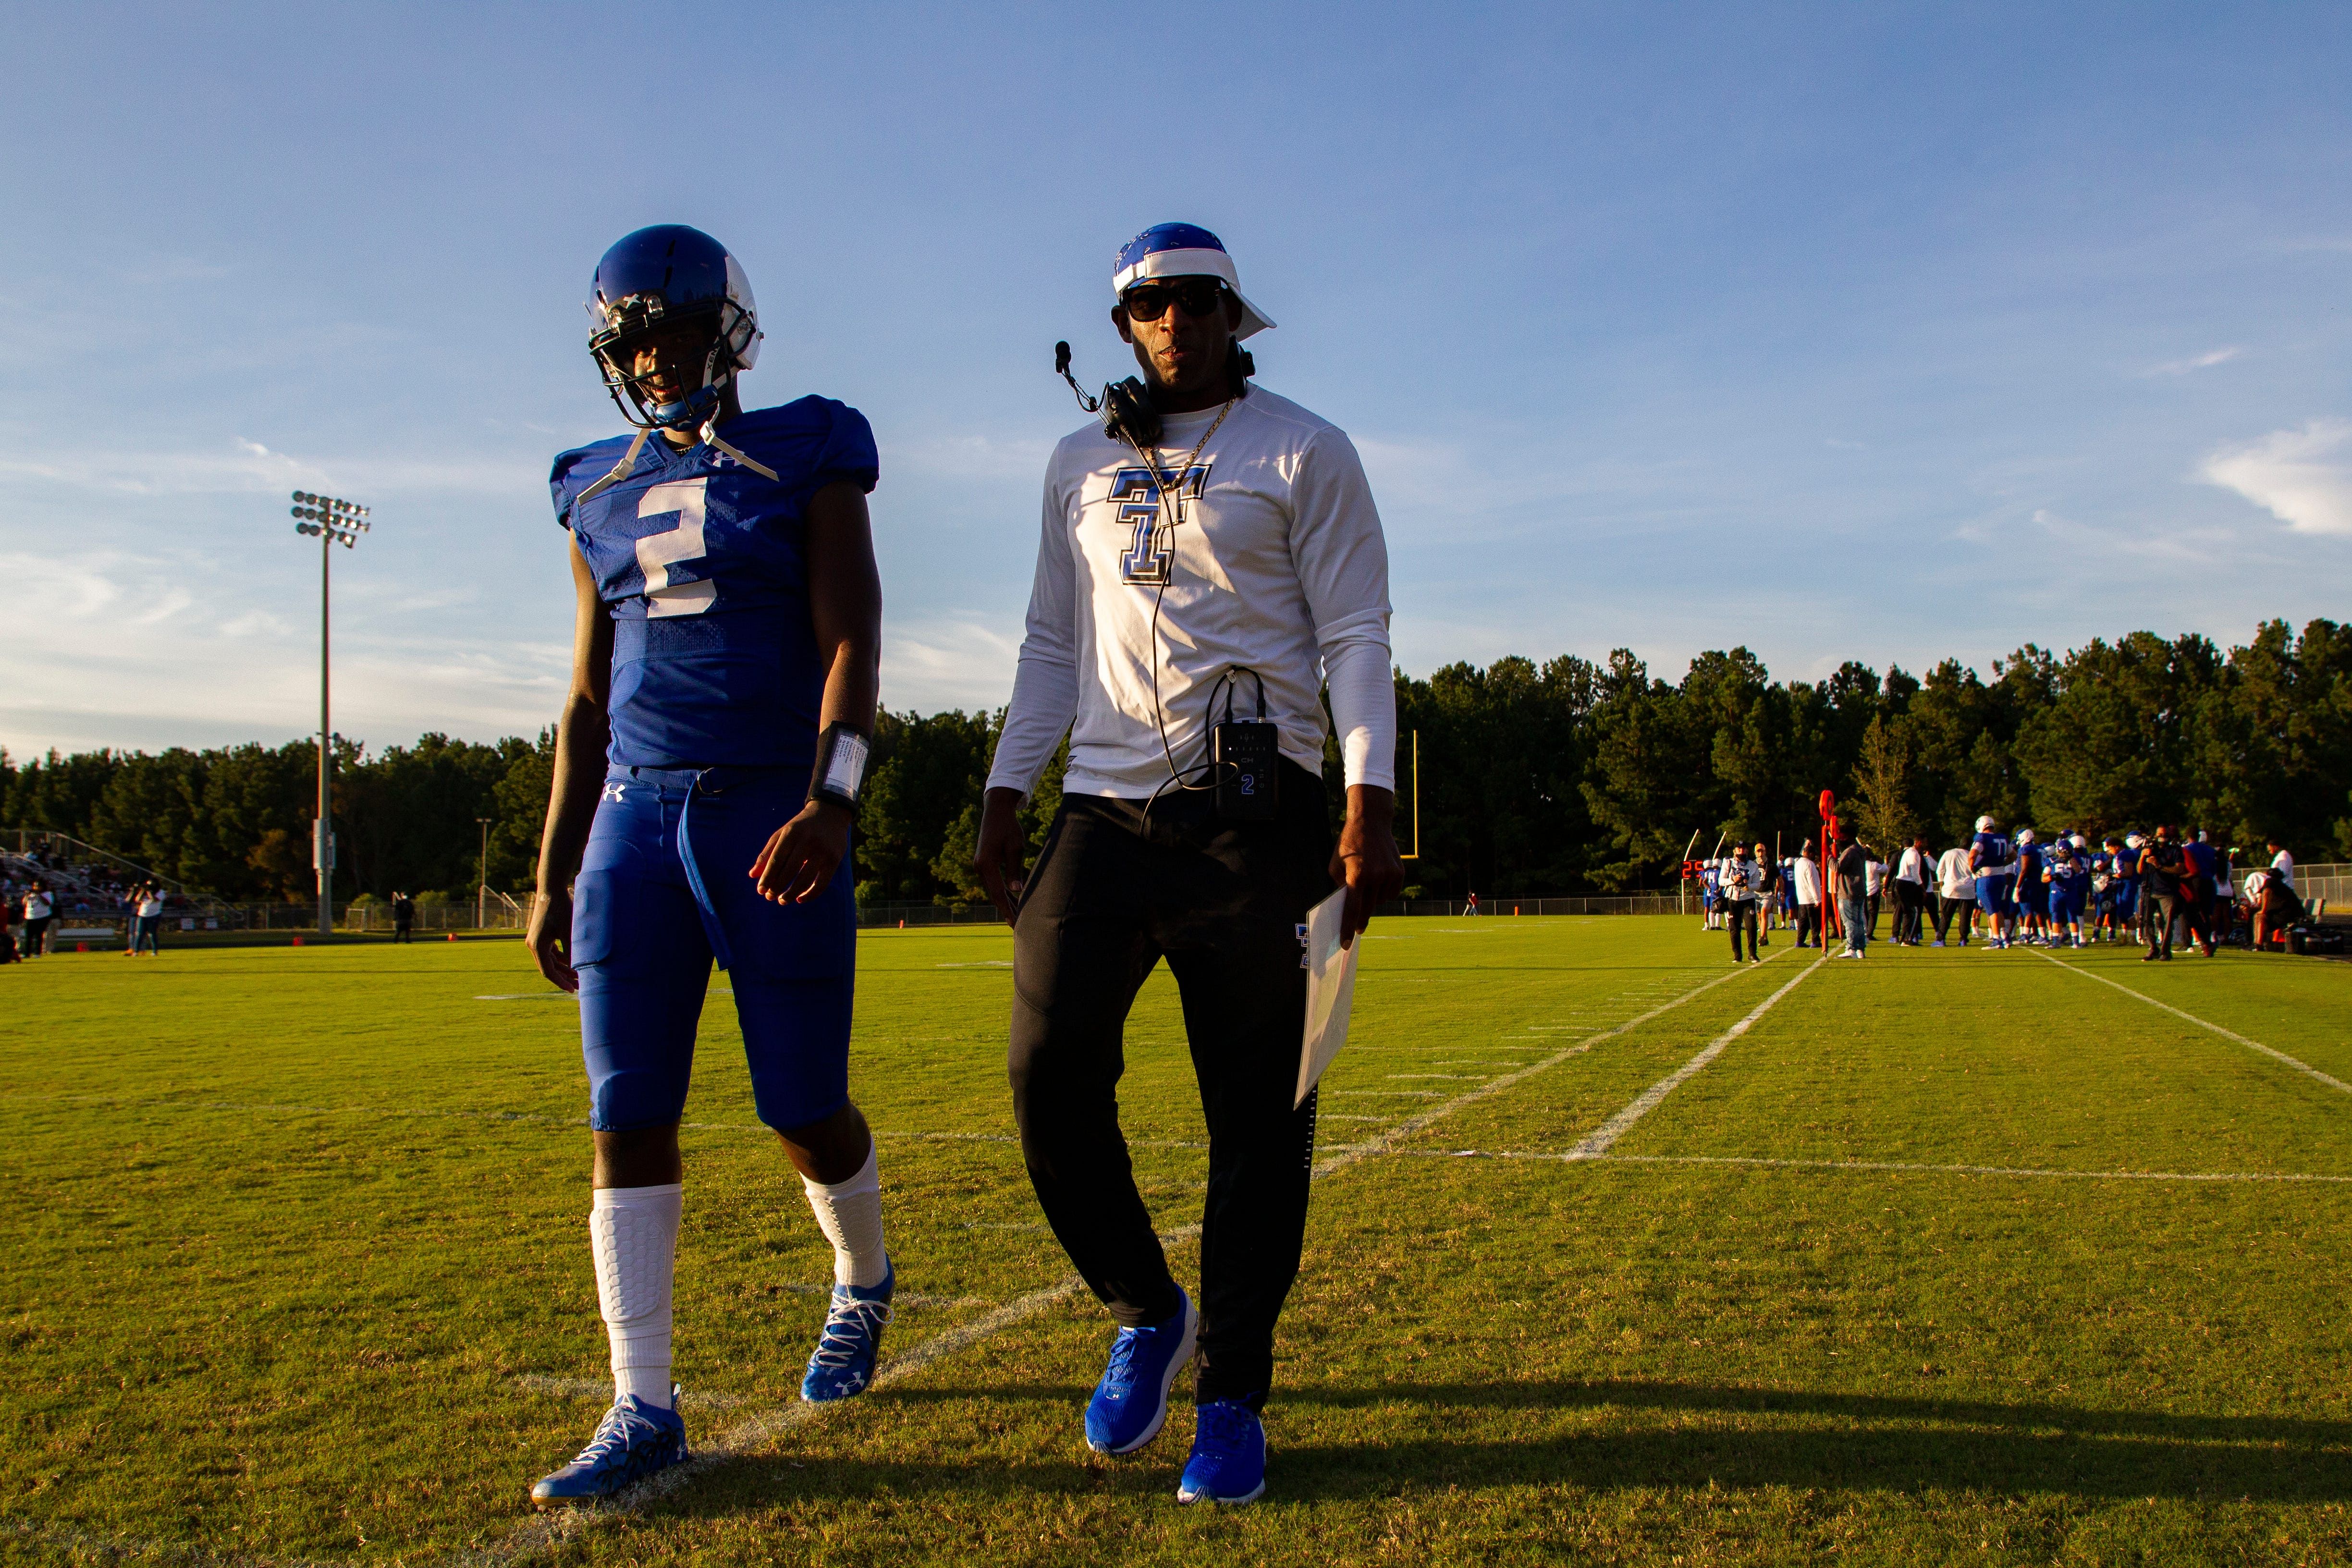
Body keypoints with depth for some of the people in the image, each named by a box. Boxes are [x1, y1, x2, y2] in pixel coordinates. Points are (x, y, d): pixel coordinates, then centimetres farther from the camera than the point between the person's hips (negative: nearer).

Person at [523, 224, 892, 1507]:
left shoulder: (807, 466, 1)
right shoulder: (601, 496, 14)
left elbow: (851, 643, -9)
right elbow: (588, 699, 16)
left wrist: (829, 802, -24)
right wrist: (555, 872, 13)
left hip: (773, 812, -4)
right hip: (637, 818, 4)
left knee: (803, 1106, 3)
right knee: (628, 1119, -1)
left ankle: (863, 1282, 35)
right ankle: (643, 1411, 8)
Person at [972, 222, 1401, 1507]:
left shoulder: (1303, 453, 6)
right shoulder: (1082, 465, 18)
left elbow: (1354, 635, 0)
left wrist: (1370, 802, -12)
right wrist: (1004, 798, 10)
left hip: (1254, 816, -3)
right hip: (1105, 810, 3)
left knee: (1255, 1113, -2)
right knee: (1050, 1076, -8)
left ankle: (1232, 1392, 13)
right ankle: (1143, 1312, 17)